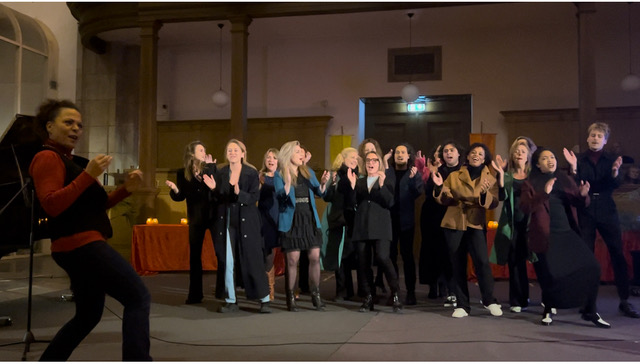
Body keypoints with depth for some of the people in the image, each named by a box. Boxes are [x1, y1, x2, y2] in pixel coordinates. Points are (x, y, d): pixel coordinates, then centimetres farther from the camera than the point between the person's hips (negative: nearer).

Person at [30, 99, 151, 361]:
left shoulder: (68, 161, 23)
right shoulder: (47, 158, -7)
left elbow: (93, 205, 19)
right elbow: (51, 205, -21)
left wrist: (126, 189, 5)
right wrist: (88, 175, -25)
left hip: (82, 246, 11)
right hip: (80, 245, -11)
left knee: (88, 315, 19)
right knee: (139, 298, -16)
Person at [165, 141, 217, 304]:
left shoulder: (212, 168, -1)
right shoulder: (182, 173, 3)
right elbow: (180, 197, 4)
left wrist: (210, 166, -19)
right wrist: (174, 189, -16)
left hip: (214, 216, -1)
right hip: (196, 218, 2)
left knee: (221, 252, -3)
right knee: (194, 255, 6)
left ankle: (222, 290, 10)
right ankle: (195, 294, 15)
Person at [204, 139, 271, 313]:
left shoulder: (251, 173, -1)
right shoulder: (221, 173, 8)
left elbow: (254, 198, -8)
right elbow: (217, 200, 10)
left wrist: (239, 194, -25)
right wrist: (213, 189, -9)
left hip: (246, 222, -3)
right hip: (226, 222, 3)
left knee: (253, 261, -1)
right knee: (227, 262, 3)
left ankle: (264, 300, 9)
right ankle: (231, 301, 13)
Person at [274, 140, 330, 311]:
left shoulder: (309, 172, 12)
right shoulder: (280, 175, -1)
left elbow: (319, 193, 9)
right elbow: (280, 196, -14)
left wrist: (323, 183, -12)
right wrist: (288, 182, -30)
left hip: (310, 220, 4)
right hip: (291, 221, -4)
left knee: (315, 257, 1)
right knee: (293, 259, -2)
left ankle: (316, 294, 13)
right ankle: (290, 296, 10)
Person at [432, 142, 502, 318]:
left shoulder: (490, 179, 7)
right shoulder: (454, 176, 9)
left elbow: (493, 203, -3)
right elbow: (446, 200, 5)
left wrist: (485, 194, -23)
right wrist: (439, 188, -13)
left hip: (476, 224, -1)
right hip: (454, 224, 1)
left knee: (482, 261, -16)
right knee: (458, 265, 4)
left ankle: (489, 301, 3)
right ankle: (462, 305, 14)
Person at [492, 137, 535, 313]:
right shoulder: (507, 176, 9)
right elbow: (502, 196, -7)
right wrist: (500, 174, -15)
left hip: (531, 222, -1)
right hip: (513, 224, 1)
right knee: (515, 262, 3)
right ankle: (519, 300, 12)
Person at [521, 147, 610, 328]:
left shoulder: (565, 180, 13)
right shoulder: (530, 184, 2)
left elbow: (581, 204, 14)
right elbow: (524, 207, -11)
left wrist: (583, 195, -9)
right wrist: (544, 193, -21)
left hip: (568, 233, 3)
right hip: (546, 236, -3)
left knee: (591, 267, -9)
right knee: (550, 275, -6)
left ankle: (590, 311, 7)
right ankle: (547, 311, 20)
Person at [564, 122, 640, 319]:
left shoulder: (611, 160, 6)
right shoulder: (579, 159, 5)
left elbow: (616, 184, -7)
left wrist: (615, 171, -27)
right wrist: (573, 168, -20)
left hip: (607, 212, 0)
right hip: (585, 212, 0)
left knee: (618, 254, -3)